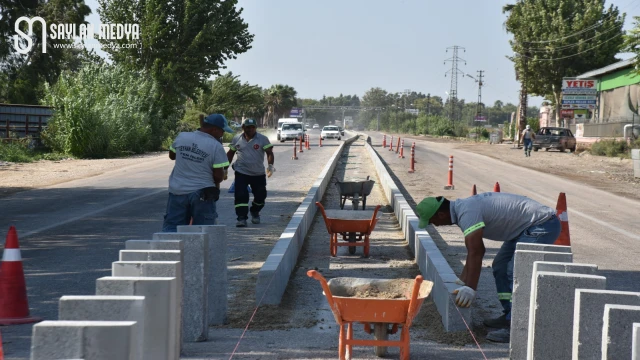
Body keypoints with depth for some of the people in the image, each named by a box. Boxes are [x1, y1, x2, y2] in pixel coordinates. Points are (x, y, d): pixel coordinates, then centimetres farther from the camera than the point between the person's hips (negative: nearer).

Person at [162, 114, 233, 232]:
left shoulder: (181, 137, -1)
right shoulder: (216, 146, -13)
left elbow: (171, 155, 16)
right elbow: (219, 176, -12)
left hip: (178, 191, 3)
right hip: (202, 194, -3)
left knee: (171, 226, 8)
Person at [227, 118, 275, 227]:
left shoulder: (262, 139, -4)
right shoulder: (237, 139, 3)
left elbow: (269, 153, -7)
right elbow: (230, 153, 14)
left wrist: (270, 165, -24)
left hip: (259, 173, 0)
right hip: (241, 173, 0)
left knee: (260, 195, 8)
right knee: (241, 195, -13)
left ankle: (255, 212, 35)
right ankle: (241, 218, -9)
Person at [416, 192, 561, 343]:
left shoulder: (467, 212, -24)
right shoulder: (463, 207, 9)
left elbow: (475, 253, -27)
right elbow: (475, 250, 18)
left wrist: (470, 289, -23)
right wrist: (462, 281, 20)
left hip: (542, 225, -11)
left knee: (515, 272, -19)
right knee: (500, 267, 16)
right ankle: (510, 316, 18)